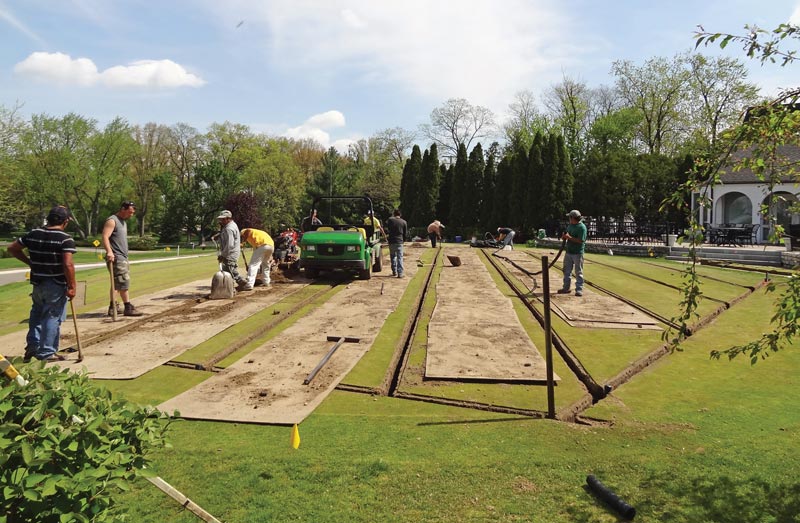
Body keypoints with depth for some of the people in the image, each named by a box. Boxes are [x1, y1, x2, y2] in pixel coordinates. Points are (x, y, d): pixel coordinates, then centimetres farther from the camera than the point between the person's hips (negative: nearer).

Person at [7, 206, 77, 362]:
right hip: (56, 285, -6)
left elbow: (12, 248, 12)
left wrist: (29, 262, 17)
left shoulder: (33, 234, 4)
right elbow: (68, 265, -22)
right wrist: (72, 287, -16)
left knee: (37, 314, 24)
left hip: (37, 283, 6)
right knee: (53, 317, 3)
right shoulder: (65, 239, -15)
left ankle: (32, 346, 27)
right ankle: (47, 352, 8)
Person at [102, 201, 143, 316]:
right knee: (124, 282, -10)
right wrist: (109, 252, -33)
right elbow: (105, 237, -20)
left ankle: (112, 307, 14)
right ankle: (128, 308, -8)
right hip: (116, 257, -9)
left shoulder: (123, 221, 21)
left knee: (117, 283, 10)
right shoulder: (112, 220, -8)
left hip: (123, 257, 9)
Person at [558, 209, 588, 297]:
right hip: (568, 252, 8)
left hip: (578, 253, -8)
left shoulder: (582, 227, -15)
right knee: (567, 271, 13)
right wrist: (564, 237, -1)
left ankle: (579, 289, 5)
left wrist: (569, 237, -22)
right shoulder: (570, 225, 10)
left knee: (578, 272, 0)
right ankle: (566, 288, 23)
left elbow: (581, 240, -22)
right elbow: (567, 235, 22)